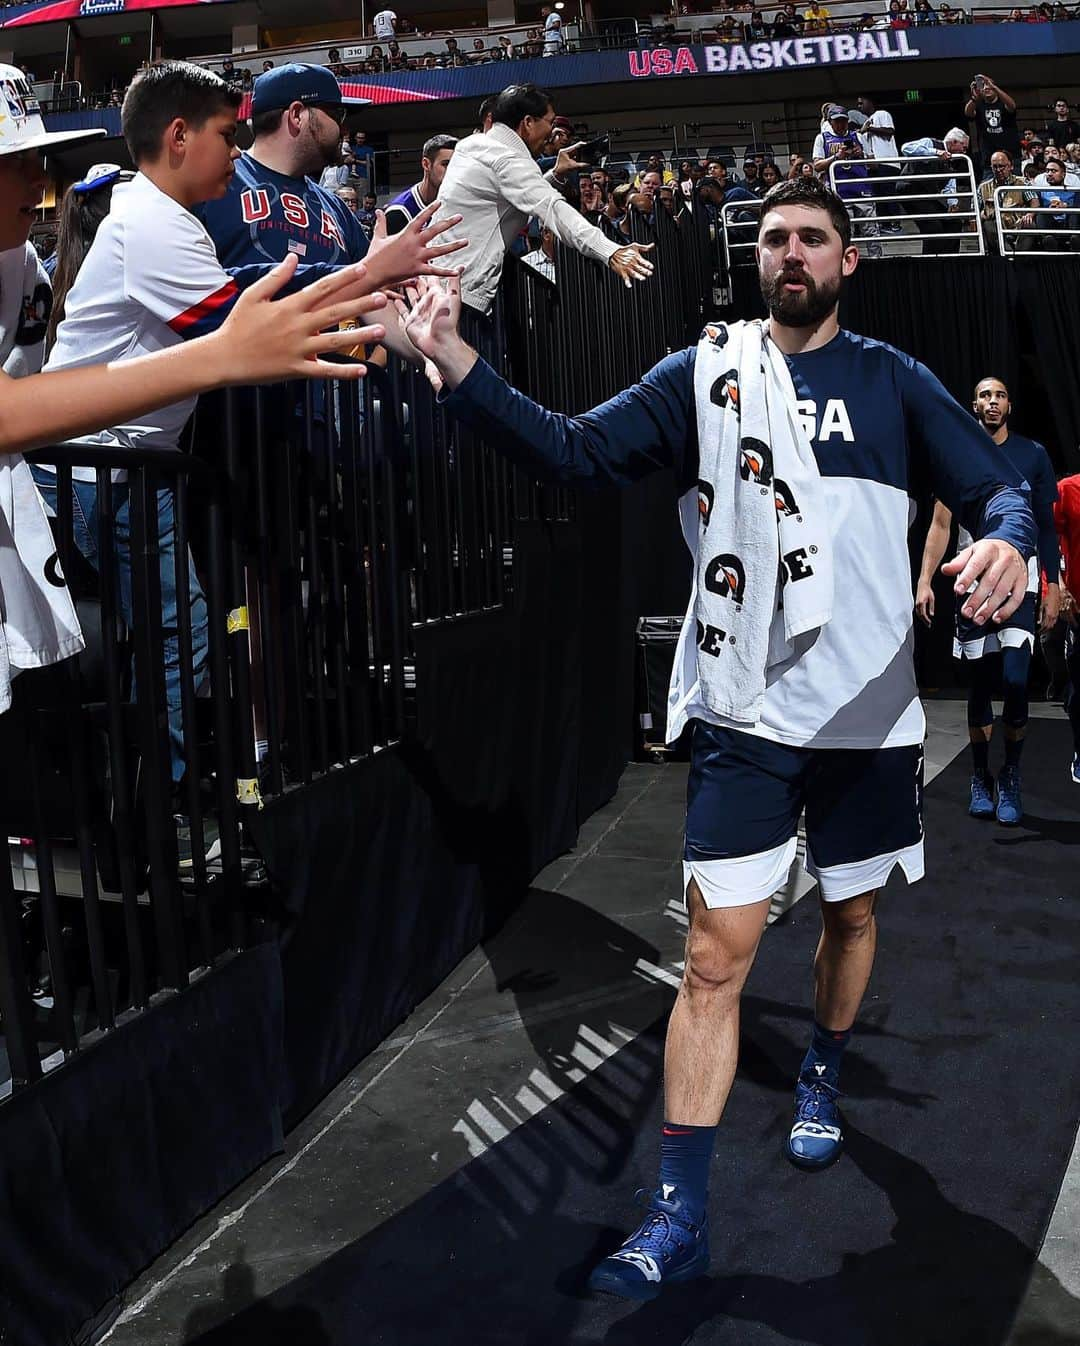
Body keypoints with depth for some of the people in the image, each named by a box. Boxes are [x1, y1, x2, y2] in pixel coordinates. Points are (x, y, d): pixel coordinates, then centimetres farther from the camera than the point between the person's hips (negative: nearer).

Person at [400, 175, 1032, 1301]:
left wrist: (1005, 541, -24)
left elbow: (998, 488, 1)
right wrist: (458, 365, -22)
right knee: (715, 957, -5)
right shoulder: (706, 373, 1)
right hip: (745, 711, -2)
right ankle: (678, 1218, 5)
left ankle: (820, 1078, 49)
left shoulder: (892, 383, 3)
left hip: (869, 712, 2)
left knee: (852, 914, 20)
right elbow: (574, 451, -8)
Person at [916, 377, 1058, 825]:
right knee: (979, 684, 5)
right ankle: (980, 779, 18)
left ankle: (1011, 777, 4)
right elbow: (940, 524, 6)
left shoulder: (1033, 455, 6)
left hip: (1020, 580, -1)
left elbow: (1046, 526, 8)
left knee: (1015, 680, -13)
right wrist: (924, 581, -4)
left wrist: (1053, 587, 4)